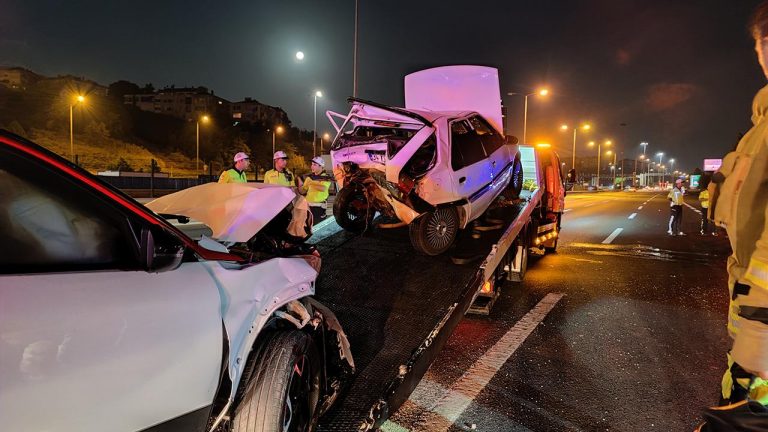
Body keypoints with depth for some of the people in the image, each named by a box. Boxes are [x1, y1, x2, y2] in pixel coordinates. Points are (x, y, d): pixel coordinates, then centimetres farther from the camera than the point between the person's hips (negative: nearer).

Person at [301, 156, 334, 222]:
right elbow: (303, 191, 15)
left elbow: (323, 188, -25)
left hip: (319, 206, -6)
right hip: (309, 205, 6)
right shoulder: (310, 177, 12)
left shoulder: (326, 177, -6)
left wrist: (311, 183, -22)